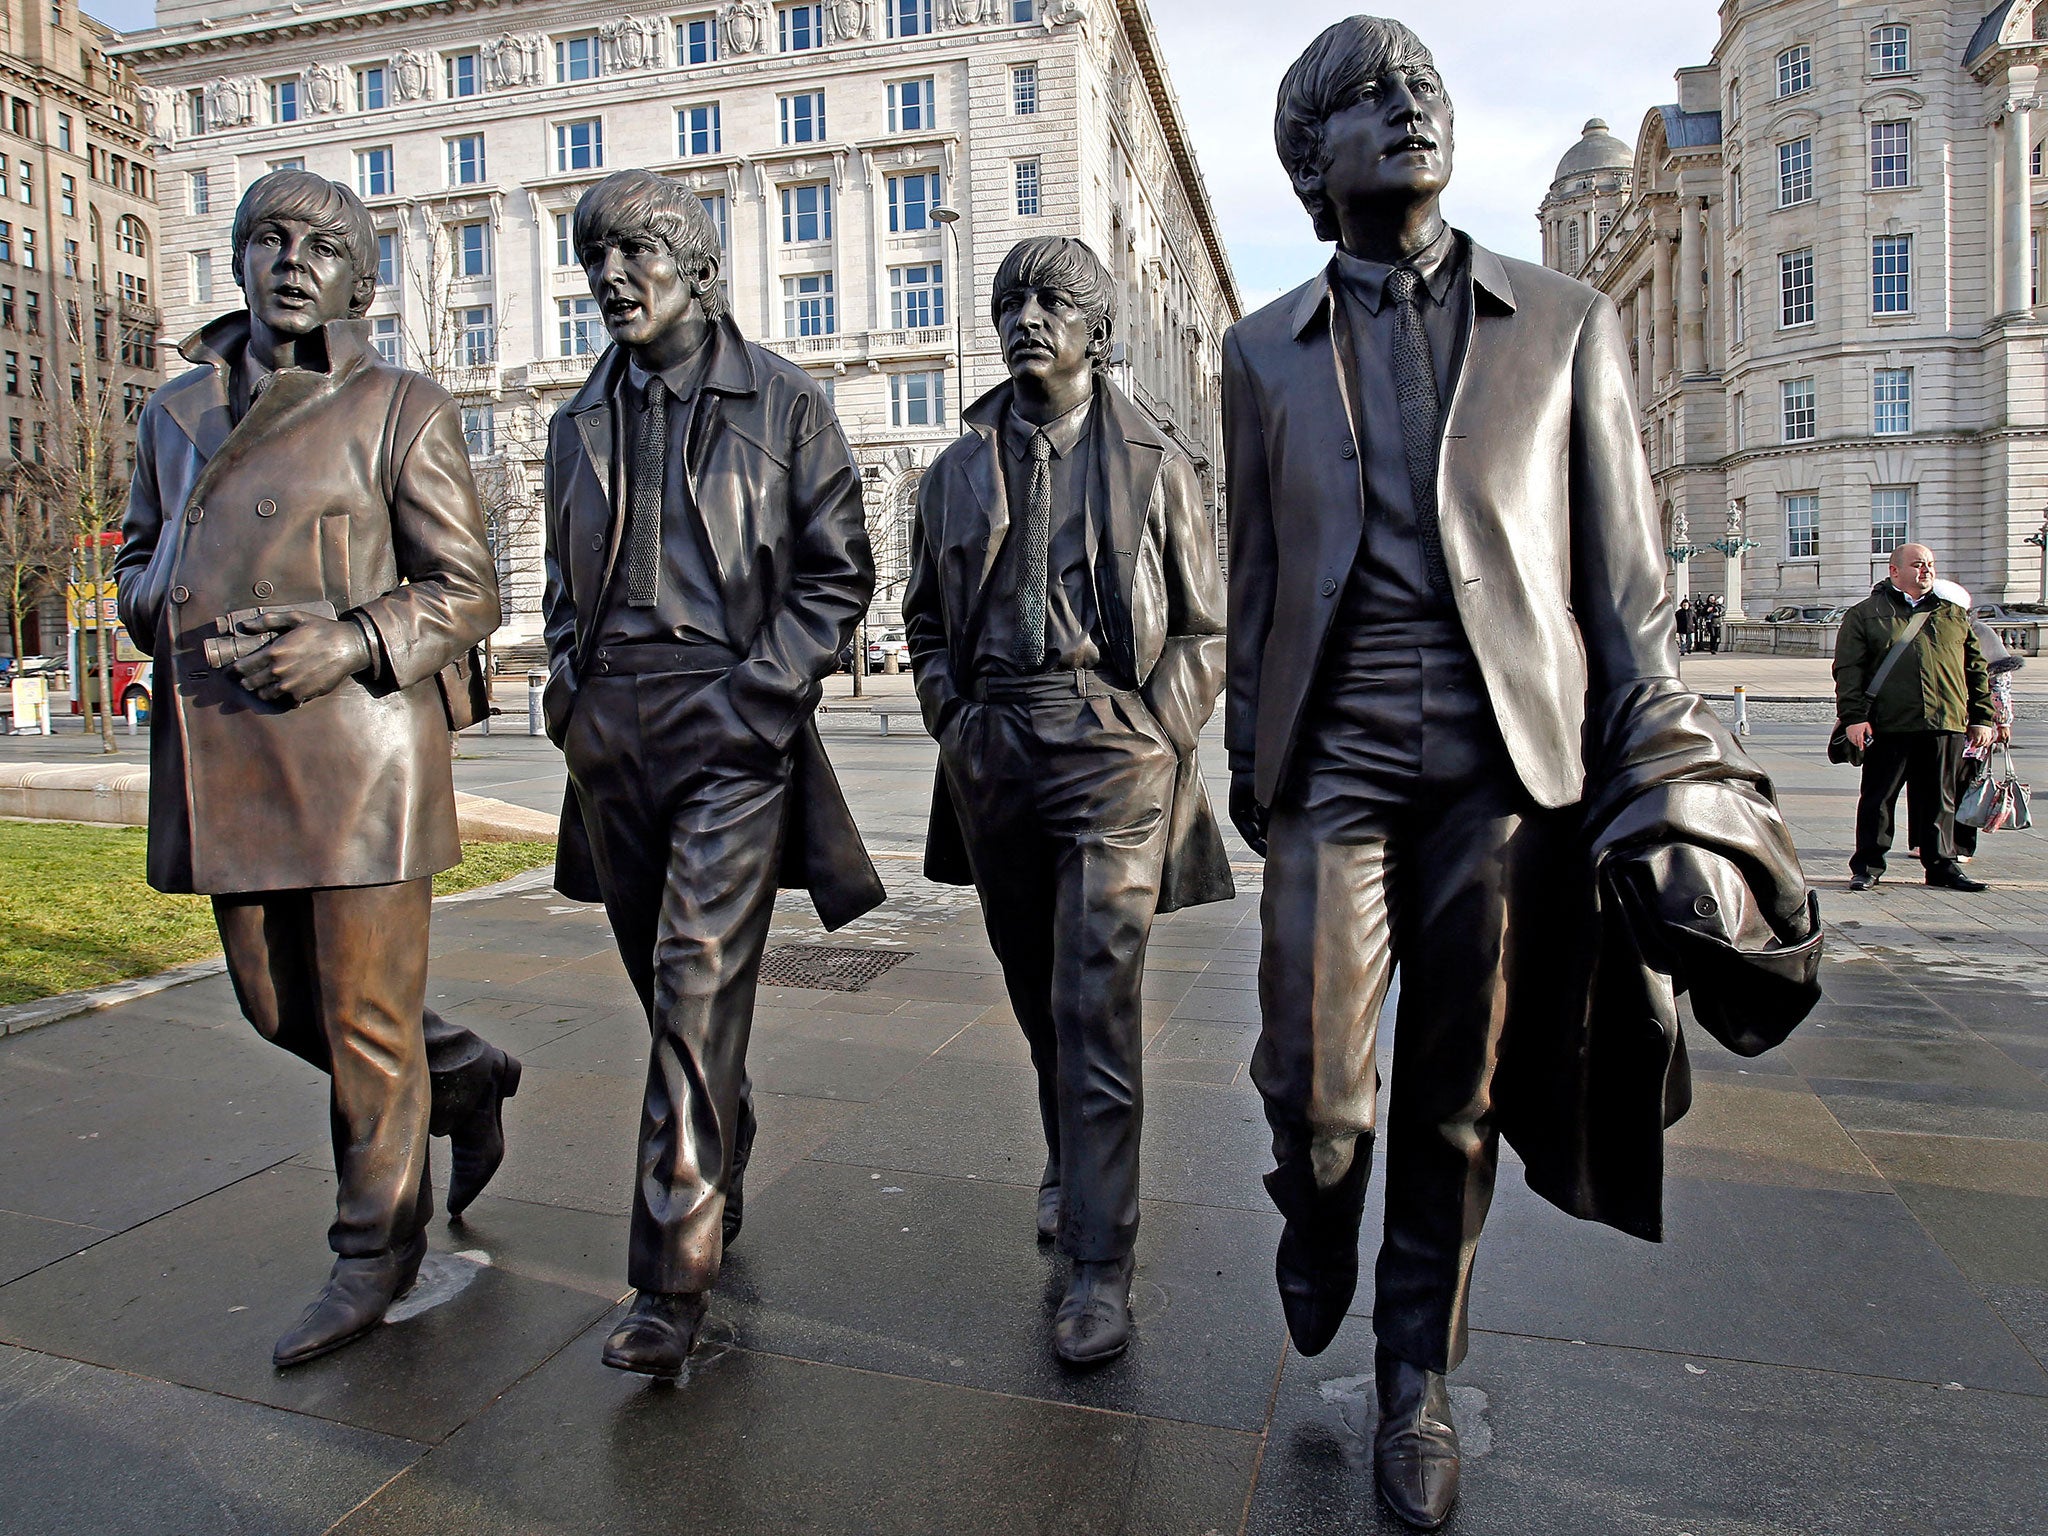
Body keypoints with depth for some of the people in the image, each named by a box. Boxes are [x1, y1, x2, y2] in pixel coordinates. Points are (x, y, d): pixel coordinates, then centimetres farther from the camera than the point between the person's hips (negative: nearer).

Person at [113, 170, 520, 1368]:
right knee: (278, 1002, 14)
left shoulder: (403, 409, -1)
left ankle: (378, 1253, 20)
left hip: (359, 747, -6)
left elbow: (468, 589, -4)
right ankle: (470, 1080, 38)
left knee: (367, 1018, 1)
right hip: (222, 755, 7)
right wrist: (176, 619, 0)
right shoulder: (178, 411, 16)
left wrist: (350, 644, -20)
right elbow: (140, 559, 23)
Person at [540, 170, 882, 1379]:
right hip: (612, 731, 6)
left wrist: (760, 693, -12)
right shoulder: (584, 421, 18)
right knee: (666, 980, 12)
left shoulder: (782, 403, 3)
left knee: (700, 979, -13)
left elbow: (839, 570, 0)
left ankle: (675, 1277, -8)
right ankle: (721, 1181, 32)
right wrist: (571, 687, 7)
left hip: (731, 727, -5)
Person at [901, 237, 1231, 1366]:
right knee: (1036, 988, 15)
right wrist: (954, 718, 6)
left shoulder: (1154, 466, 5)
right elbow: (924, 616, 20)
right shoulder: (958, 471, 13)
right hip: (992, 751, 4)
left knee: (1096, 999, -10)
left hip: (1113, 743, -4)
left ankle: (1101, 1265, -3)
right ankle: (1070, 1168, 37)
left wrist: (1156, 735, -4)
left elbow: (1205, 626, 7)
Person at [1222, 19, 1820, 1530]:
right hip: (1335, 757, 0)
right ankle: (1319, 1226, 31)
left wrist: (1658, 780, 1)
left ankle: (1419, 1379, 28)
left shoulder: (1569, 324, 10)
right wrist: (1249, 753, 12)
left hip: (1508, 758, 0)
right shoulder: (1266, 351, 13)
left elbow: (1626, 569, 7)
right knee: (1313, 1084, -6)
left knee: (1457, 1096, 7)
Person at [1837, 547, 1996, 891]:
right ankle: (1867, 866, 11)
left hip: (1946, 725, 3)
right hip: (1887, 725, -3)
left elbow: (1977, 670, 17)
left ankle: (1941, 865, 21)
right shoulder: (1864, 615, 5)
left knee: (1939, 799, 10)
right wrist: (1854, 717, -12)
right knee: (1877, 798, 2)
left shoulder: (1954, 615, 17)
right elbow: (1848, 671, -2)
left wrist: (1983, 718, 10)